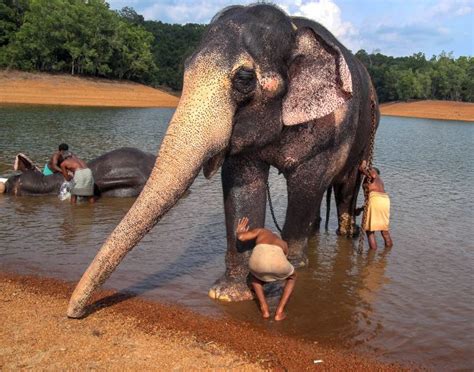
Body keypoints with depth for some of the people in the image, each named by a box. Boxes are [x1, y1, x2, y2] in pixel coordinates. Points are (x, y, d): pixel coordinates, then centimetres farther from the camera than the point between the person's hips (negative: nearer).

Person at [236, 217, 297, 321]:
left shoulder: (261, 231, 39)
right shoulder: (284, 245, 42)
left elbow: (241, 237, 22)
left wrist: (239, 232, 45)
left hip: (258, 259, 0)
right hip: (277, 262, 0)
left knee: (254, 275, 40)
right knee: (292, 277, 37)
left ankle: (264, 308, 22)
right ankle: (279, 311, 22)